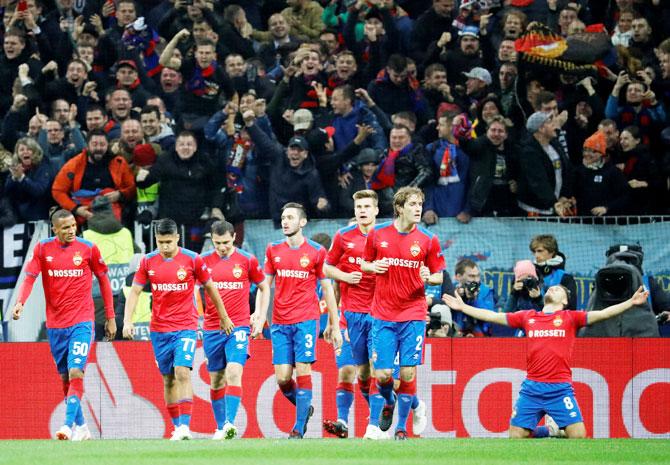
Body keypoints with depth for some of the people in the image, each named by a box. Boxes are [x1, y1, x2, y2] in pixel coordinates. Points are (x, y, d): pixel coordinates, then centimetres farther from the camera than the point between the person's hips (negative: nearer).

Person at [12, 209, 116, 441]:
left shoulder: (88, 248, -2)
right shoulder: (42, 249, 1)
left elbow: (104, 280, 8)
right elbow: (29, 277, -5)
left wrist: (111, 317, 8)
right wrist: (20, 302, -25)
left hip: (81, 322, -3)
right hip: (55, 324, 3)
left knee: (76, 373, -17)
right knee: (65, 377, 9)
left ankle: (68, 425, -24)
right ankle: (81, 426, 20)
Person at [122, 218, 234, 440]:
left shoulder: (192, 259, -5)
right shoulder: (148, 261, 1)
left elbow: (210, 287, 7)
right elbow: (135, 291, 6)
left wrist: (224, 317, 14)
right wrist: (127, 320, -7)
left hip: (186, 327, -3)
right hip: (159, 328, 3)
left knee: (183, 373, -18)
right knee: (169, 379, 8)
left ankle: (185, 426, -22)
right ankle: (177, 426, 17)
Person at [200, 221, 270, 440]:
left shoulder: (247, 261, 0)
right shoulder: (204, 260, 3)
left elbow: (264, 288, 13)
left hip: (238, 326, -3)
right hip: (211, 329, 3)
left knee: (234, 372, -19)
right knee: (216, 379, 8)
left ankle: (230, 423, -26)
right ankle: (220, 428, 18)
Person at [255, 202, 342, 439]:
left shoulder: (316, 251, 0)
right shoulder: (273, 250, 9)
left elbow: (327, 289, 4)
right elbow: (266, 284, 14)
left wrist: (335, 326, 2)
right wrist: (261, 314, 0)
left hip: (305, 320, -3)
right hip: (280, 322, 3)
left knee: (303, 370, -9)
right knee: (282, 378, -2)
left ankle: (299, 427, -4)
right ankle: (305, 408, 24)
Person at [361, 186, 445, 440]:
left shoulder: (428, 240, -1)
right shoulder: (377, 234, 1)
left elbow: (439, 276, 6)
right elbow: (365, 264, 15)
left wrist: (428, 277, -16)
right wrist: (373, 266, -8)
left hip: (413, 314, 0)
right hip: (383, 315, 1)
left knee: (408, 373, -5)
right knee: (382, 374, -3)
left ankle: (402, 427, 11)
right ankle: (388, 403, 31)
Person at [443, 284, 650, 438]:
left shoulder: (570, 318, 6)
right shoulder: (527, 317, 14)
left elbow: (602, 314, -2)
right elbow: (493, 316, 17)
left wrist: (631, 302, -13)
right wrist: (463, 307, 16)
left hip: (560, 388, -3)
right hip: (532, 387, 3)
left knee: (579, 435, -15)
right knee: (516, 436, 0)